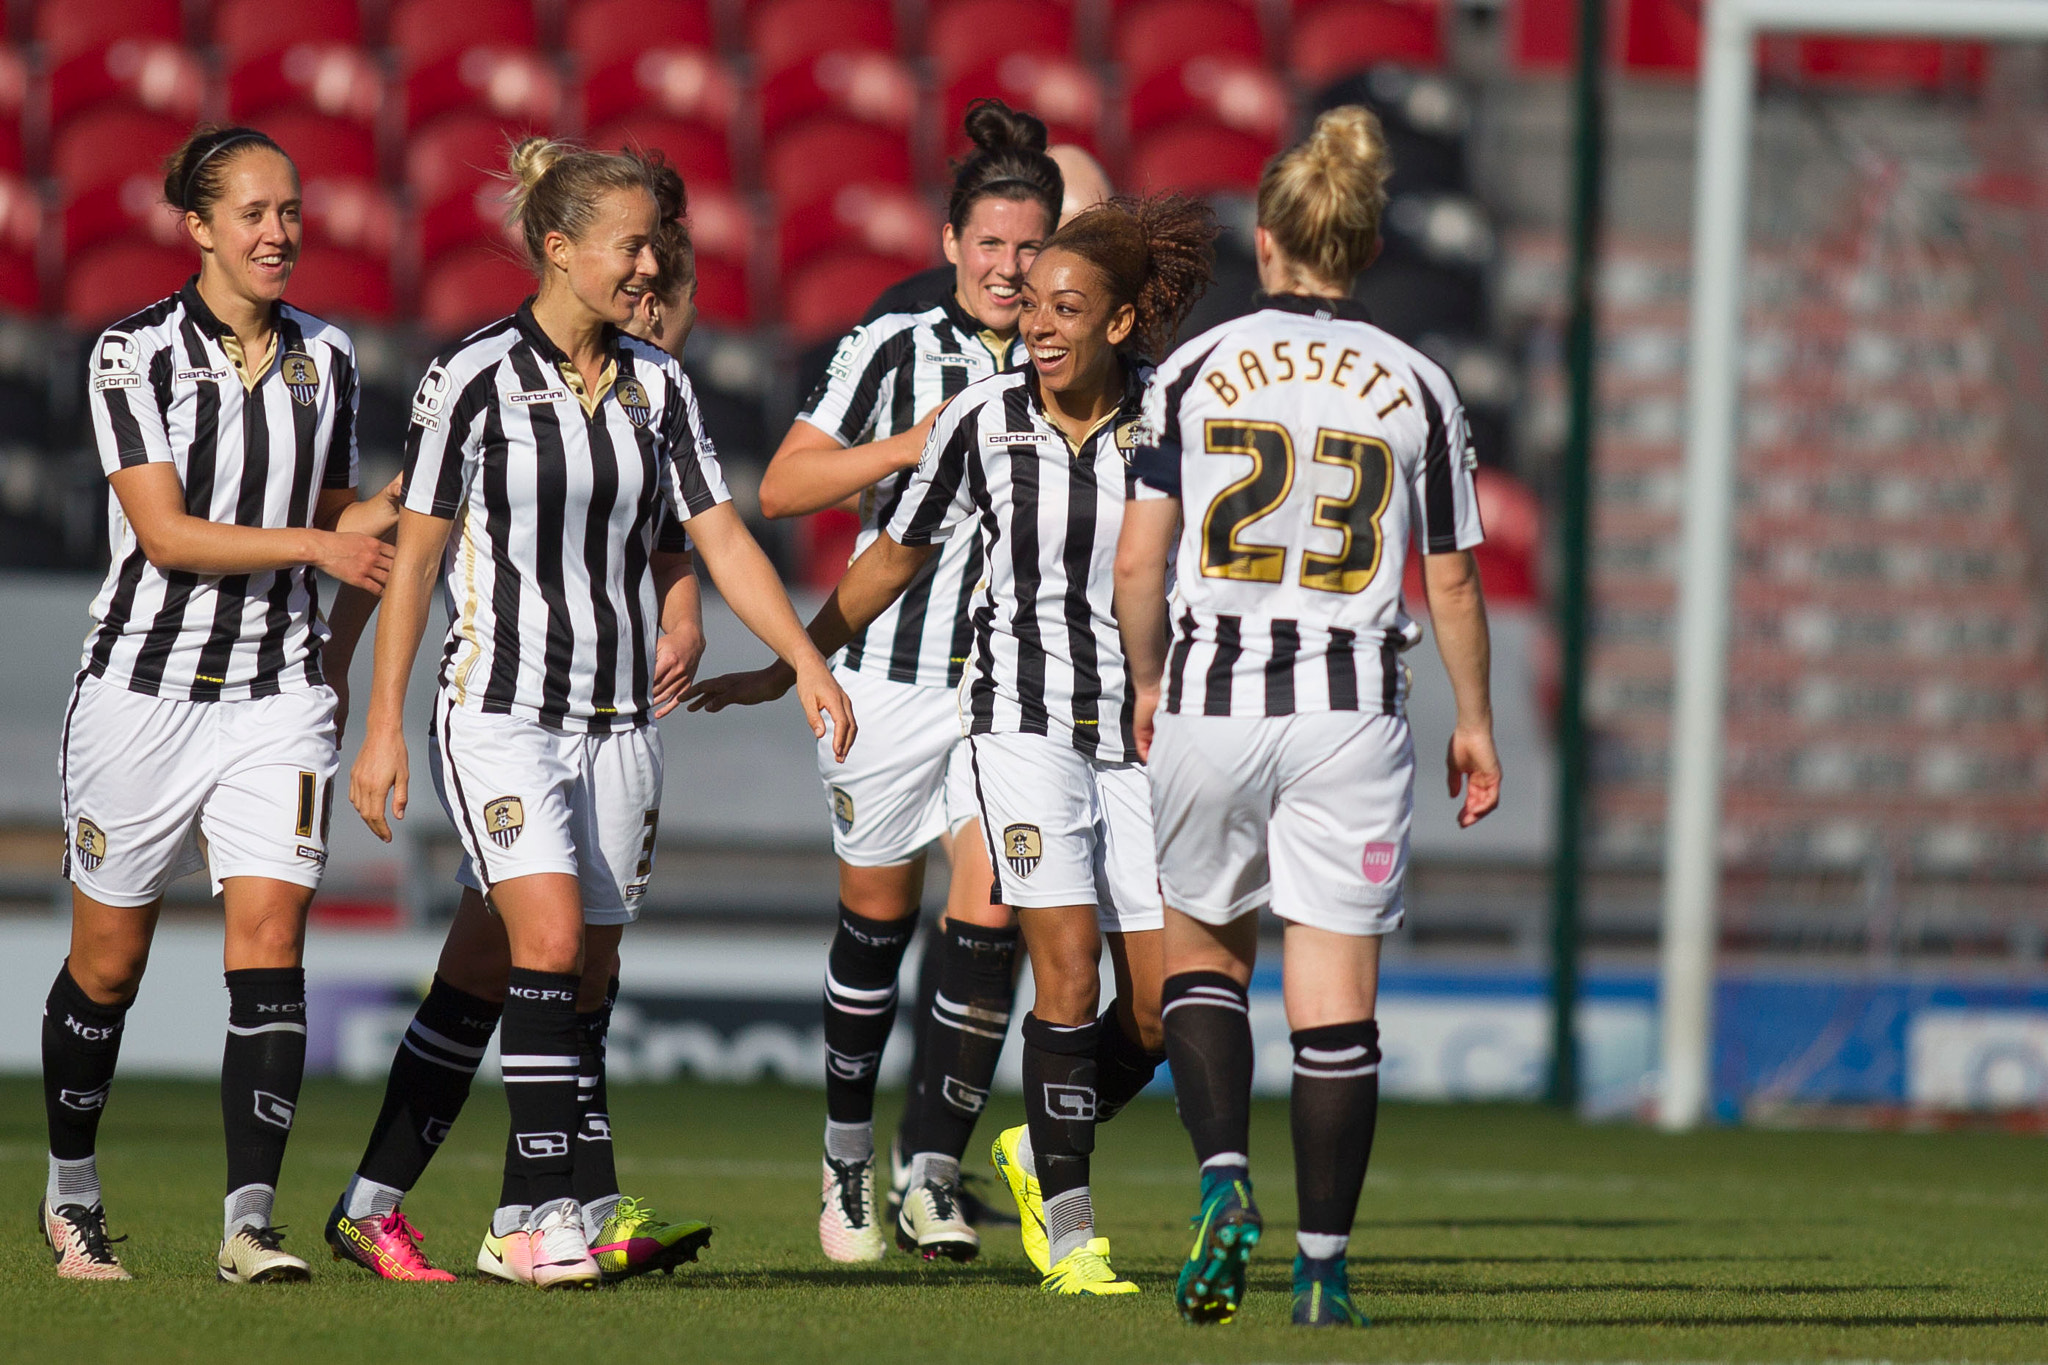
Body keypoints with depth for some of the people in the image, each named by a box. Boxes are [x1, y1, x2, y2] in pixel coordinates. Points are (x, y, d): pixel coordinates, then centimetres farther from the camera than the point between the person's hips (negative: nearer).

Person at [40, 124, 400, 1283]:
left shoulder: (326, 357, 6)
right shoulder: (136, 354, -9)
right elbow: (165, 533, -17)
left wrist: (339, 655, 6)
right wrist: (316, 544, -25)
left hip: (279, 690, 3)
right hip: (145, 688, -3)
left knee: (271, 944, -12)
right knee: (109, 962, 7)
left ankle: (251, 1223, -15)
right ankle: (72, 1190, 29)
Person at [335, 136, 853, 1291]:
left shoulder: (657, 384, 8)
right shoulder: (477, 377, -7)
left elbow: (720, 536, 7)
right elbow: (416, 554, -4)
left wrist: (808, 663, -5)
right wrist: (384, 727, -6)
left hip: (620, 719, 6)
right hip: (501, 709, -5)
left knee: (587, 978, 4)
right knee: (549, 939, -21)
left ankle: (521, 1225, 11)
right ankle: (547, 1212, -22)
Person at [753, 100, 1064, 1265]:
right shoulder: (892, 350, -1)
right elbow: (781, 486, -4)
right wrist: (904, 448, -17)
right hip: (891, 672, -1)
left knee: (989, 914, -12)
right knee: (878, 915, 10)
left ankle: (934, 1171, -8)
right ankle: (848, 1158, 27)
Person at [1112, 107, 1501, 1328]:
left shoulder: (1196, 370, -1)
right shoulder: (1416, 388, 1)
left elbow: (1138, 563, -1)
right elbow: (1454, 585, 4)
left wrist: (1149, 683, 16)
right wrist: (1477, 724, 17)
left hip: (1212, 693, 0)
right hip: (1354, 708, 0)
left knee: (1203, 954, 19)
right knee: (1337, 999, 5)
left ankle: (1225, 1178, -3)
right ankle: (1324, 1265, 3)